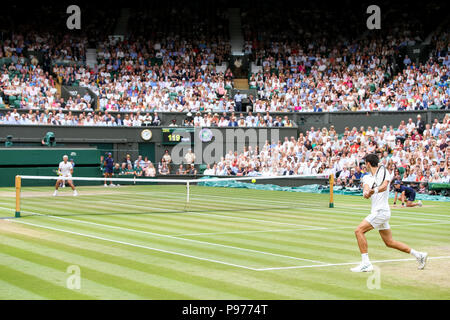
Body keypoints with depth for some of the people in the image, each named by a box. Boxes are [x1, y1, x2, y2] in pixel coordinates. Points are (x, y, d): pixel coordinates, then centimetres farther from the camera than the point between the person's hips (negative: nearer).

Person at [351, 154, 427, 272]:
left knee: (359, 230, -17)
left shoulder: (384, 173, -6)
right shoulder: (366, 178, 13)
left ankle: (366, 263, -17)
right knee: (389, 242, 11)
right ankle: (418, 255, 21)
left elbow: (384, 186, -25)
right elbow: (366, 190, -7)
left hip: (381, 211, -8)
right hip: (377, 211, 8)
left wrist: (374, 190, -44)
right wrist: (366, 193, -30)